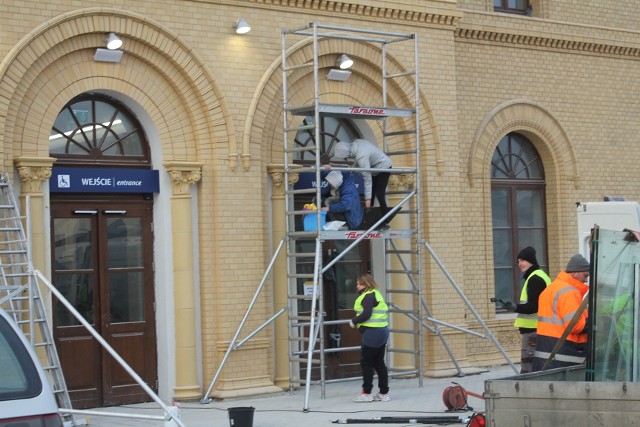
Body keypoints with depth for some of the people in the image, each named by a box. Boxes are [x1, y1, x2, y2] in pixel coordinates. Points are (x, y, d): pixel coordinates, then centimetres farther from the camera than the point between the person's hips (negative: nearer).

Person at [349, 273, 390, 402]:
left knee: (366, 362, -2)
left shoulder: (368, 296, -11)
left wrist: (354, 321, -8)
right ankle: (384, 393, 12)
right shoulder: (375, 294, 20)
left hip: (372, 332, -10)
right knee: (379, 363, 11)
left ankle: (366, 393, 1)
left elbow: (366, 313, -22)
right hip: (382, 331, 10)